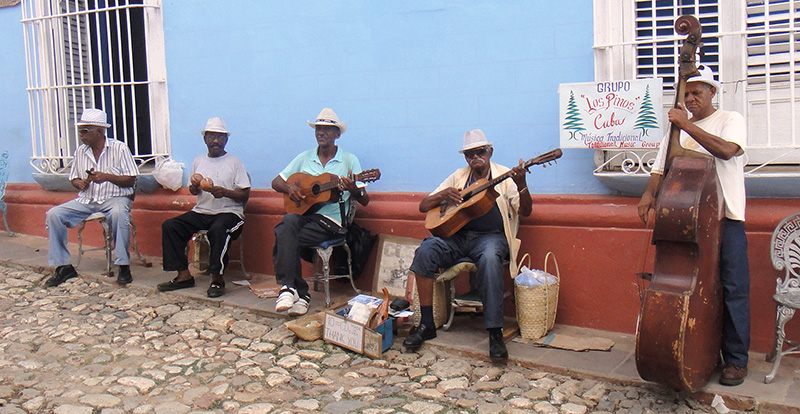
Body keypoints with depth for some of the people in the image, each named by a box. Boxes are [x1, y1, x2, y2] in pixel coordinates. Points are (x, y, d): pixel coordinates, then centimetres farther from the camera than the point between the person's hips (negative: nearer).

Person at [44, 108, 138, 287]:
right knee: (54, 214, -14)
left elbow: (131, 180, -7)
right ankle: (63, 266, -6)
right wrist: (79, 183, -4)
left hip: (115, 197, -5)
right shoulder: (80, 152, 11)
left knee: (119, 213, -40)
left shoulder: (119, 148, -4)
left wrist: (107, 177, -21)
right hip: (86, 200, 6)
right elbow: (73, 178, 20)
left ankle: (123, 265, -29)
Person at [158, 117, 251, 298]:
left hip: (229, 212, -5)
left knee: (218, 229, -38)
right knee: (169, 225, -13)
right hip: (202, 211, 6)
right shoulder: (198, 161, 17)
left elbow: (245, 195, -2)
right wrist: (195, 186, 0)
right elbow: (193, 192, 24)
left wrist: (225, 192, -19)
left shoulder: (234, 162, 3)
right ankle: (184, 275, -10)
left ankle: (217, 278, -25)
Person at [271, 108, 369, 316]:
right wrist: (289, 188, -5)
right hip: (302, 213, 4)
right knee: (289, 222, -33)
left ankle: (289, 287, -12)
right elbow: (276, 182, 18)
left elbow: (365, 201, 0)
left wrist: (354, 190, -23)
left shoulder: (349, 160, 5)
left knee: (284, 238, -27)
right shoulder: (304, 158, 15)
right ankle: (299, 292, -30)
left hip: (331, 220, -3)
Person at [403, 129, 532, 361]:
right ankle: (427, 325, -16)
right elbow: (423, 206, 15)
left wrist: (522, 186, -22)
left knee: (490, 258, -39)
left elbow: (525, 211, -4)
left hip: (491, 236, -3)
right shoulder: (458, 177, 17)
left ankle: (495, 333, -33)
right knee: (425, 251, -25)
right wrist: (443, 195, -6)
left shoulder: (505, 176, 8)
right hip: (457, 236, 3)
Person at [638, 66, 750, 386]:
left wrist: (686, 124, -17)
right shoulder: (677, 130, 17)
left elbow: (726, 150, -18)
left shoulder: (730, 120, 3)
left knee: (733, 288, -2)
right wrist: (649, 194, -8)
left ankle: (736, 360, 7)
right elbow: (660, 169, 13)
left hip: (726, 218, -4)